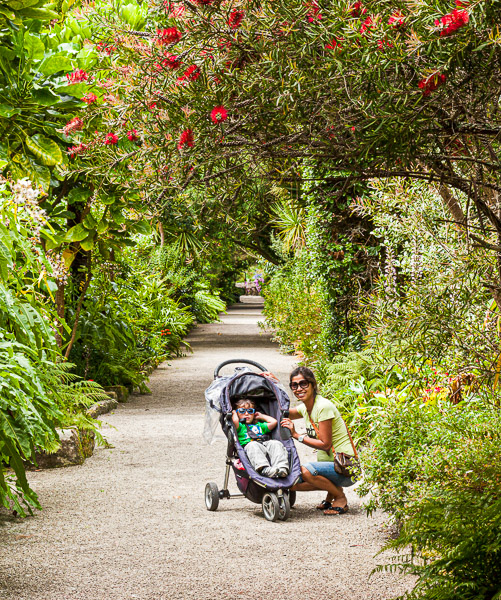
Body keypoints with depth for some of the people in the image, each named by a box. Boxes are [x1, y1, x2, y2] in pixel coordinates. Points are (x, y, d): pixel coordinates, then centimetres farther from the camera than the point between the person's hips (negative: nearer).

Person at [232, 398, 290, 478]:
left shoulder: (259, 425, 42)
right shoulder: (240, 426, 24)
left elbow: (273, 422, 32)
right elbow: (235, 421, 0)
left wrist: (262, 416, 42)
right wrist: (234, 414, 22)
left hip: (266, 443, 5)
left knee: (276, 444, -26)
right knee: (253, 445, -40)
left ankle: (281, 467, -47)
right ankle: (264, 469, -61)